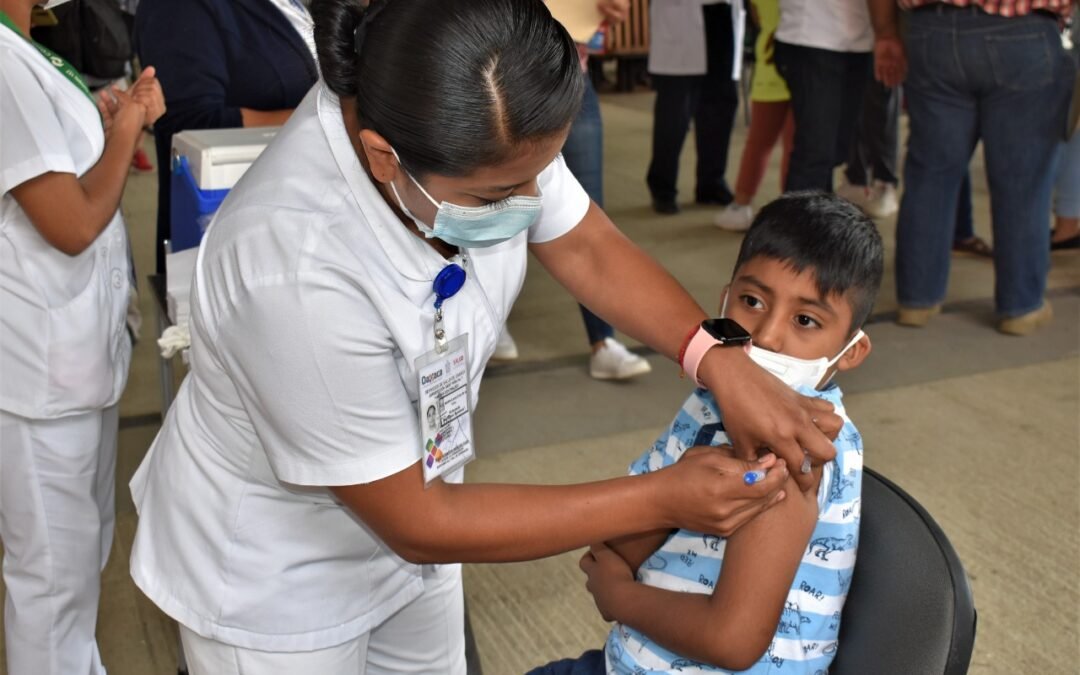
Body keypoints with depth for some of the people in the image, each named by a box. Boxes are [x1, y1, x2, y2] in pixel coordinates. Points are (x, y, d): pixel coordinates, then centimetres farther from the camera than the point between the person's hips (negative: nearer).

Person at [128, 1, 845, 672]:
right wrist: (662, 499, -26)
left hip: (406, 500, 6)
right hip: (274, 580, -6)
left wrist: (722, 360, -24)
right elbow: (416, 523, -29)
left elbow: (588, 246, -8)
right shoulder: (297, 271, -40)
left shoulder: (480, 127, -23)